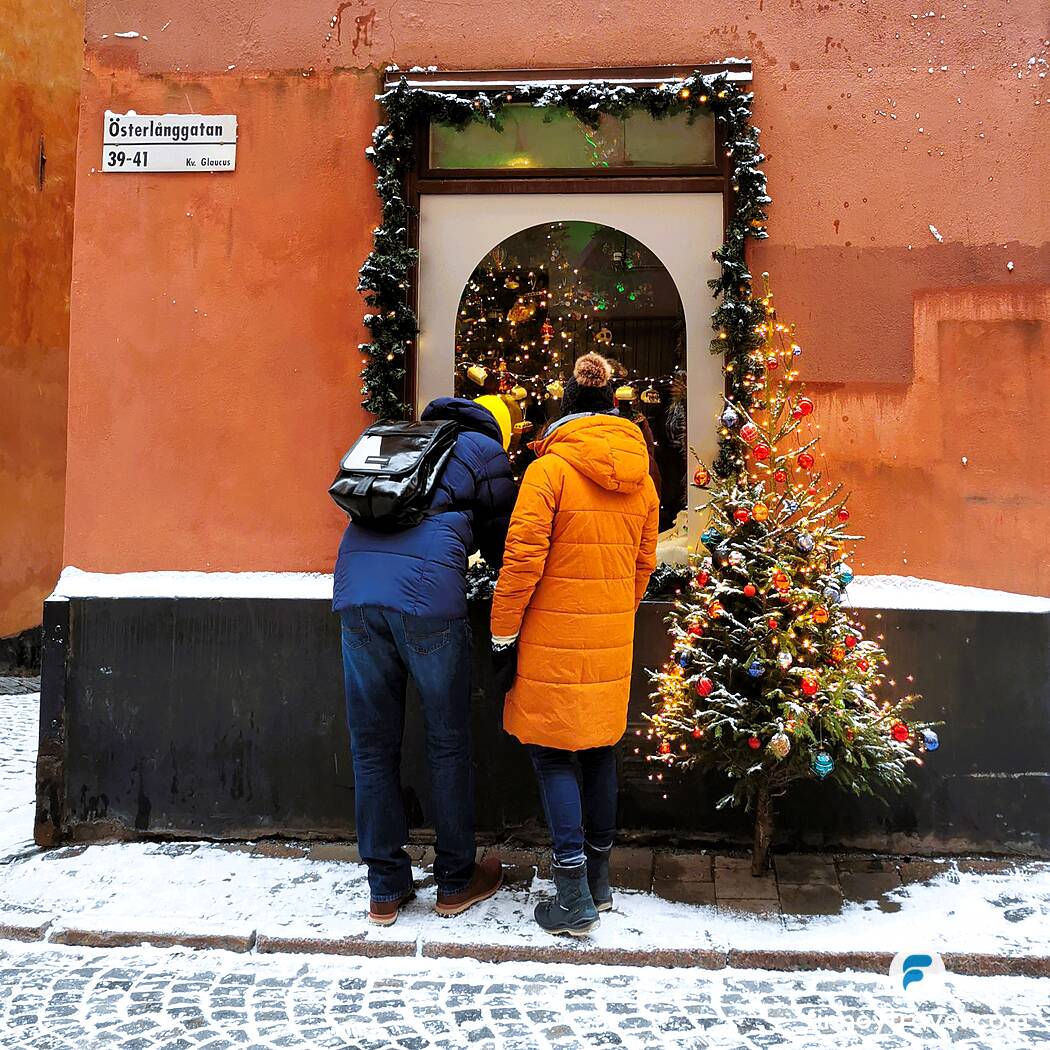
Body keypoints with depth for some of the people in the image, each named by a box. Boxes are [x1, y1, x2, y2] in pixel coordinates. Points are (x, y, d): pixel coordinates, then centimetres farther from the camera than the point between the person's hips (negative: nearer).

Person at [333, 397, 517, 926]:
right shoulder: (484, 450, 16)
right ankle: (456, 881, 23)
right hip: (428, 595, -5)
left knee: (372, 747, 11)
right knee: (448, 744, 10)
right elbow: (502, 543, 19)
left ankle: (385, 888, 22)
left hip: (355, 589, 5)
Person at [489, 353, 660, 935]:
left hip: (554, 637, -6)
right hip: (613, 638, 6)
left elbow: (523, 558, -15)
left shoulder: (549, 468, -11)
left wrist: (503, 636, -8)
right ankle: (597, 877, 30)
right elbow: (644, 562, 12)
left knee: (553, 755, 5)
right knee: (600, 750, 16)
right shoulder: (641, 477, 7)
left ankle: (574, 899, 6)